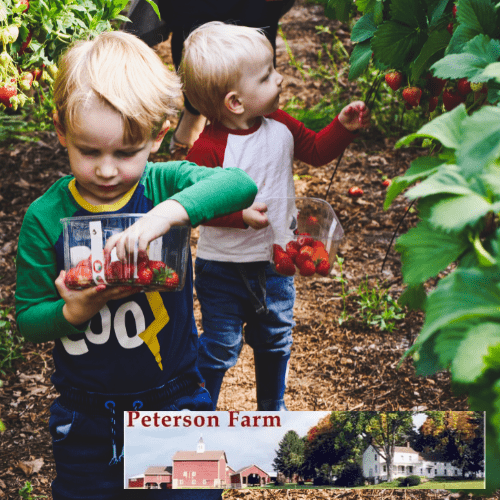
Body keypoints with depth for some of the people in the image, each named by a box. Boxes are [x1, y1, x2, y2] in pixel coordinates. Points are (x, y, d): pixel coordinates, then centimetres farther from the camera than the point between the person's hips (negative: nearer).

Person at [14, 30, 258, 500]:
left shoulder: (165, 184, -10)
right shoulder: (46, 217, -10)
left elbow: (240, 184, -29)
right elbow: (27, 319, -4)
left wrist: (168, 212, -42)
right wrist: (75, 310, -24)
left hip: (174, 404, 0)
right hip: (85, 420, 0)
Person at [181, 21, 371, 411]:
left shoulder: (280, 127, -4)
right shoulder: (209, 148, -24)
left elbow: (316, 150, 10)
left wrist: (343, 127, -6)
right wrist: (242, 215, -36)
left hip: (274, 265, 6)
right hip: (223, 271, -6)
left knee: (275, 341, 21)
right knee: (220, 348, 5)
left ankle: (272, 408, 42)